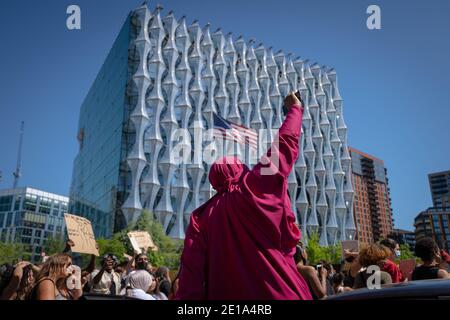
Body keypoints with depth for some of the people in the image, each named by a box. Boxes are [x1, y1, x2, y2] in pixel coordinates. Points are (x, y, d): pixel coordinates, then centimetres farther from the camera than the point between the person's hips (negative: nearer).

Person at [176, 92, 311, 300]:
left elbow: (191, 273, -4)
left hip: (225, 295, 3)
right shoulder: (257, 186, -4)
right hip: (278, 293, -3)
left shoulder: (201, 216, 2)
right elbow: (286, 142, 7)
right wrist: (296, 108, 22)